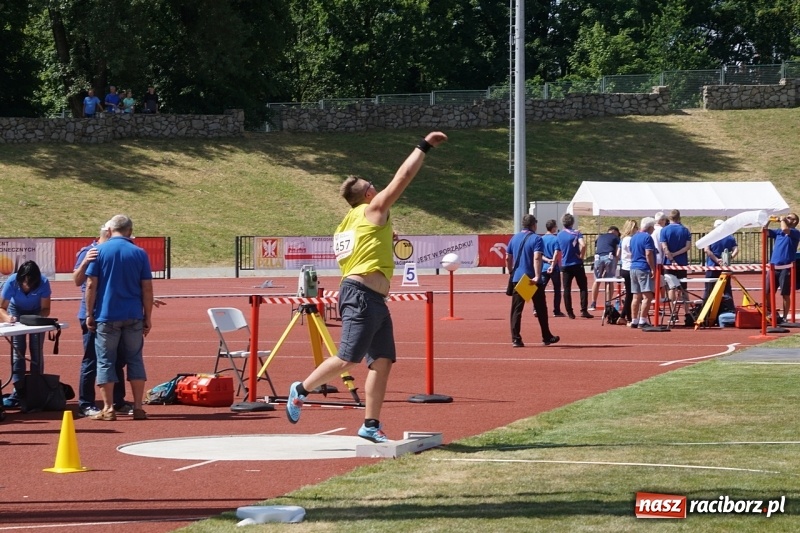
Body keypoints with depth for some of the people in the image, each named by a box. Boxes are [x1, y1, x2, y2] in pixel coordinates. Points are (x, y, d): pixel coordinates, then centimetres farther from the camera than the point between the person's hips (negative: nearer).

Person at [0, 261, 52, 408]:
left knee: (37, 353, -6)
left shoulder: (43, 283, -34)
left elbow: (45, 309, -25)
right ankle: (17, 392, -10)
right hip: (17, 312, 0)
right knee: (17, 353, -8)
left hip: (37, 313, 0)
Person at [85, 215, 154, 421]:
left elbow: (91, 285, -5)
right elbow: (147, 288, 1)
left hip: (107, 316, -2)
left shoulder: (99, 251, -2)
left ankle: (108, 409, 1)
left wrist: (89, 314, 2)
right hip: (134, 316, 2)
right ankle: (138, 407, 7)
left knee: (106, 361, 4)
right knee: (135, 360, 10)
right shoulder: (140, 253, 2)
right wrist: (148, 317, 8)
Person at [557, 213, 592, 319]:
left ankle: (569, 312, 5)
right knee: (583, 288, 6)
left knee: (567, 289, 7)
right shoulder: (576, 233, -8)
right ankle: (584, 310, 0)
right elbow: (583, 244, -23)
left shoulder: (559, 235, 5)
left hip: (565, 265, 3)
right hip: (577, 265, -3)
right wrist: (581, 255, -12)